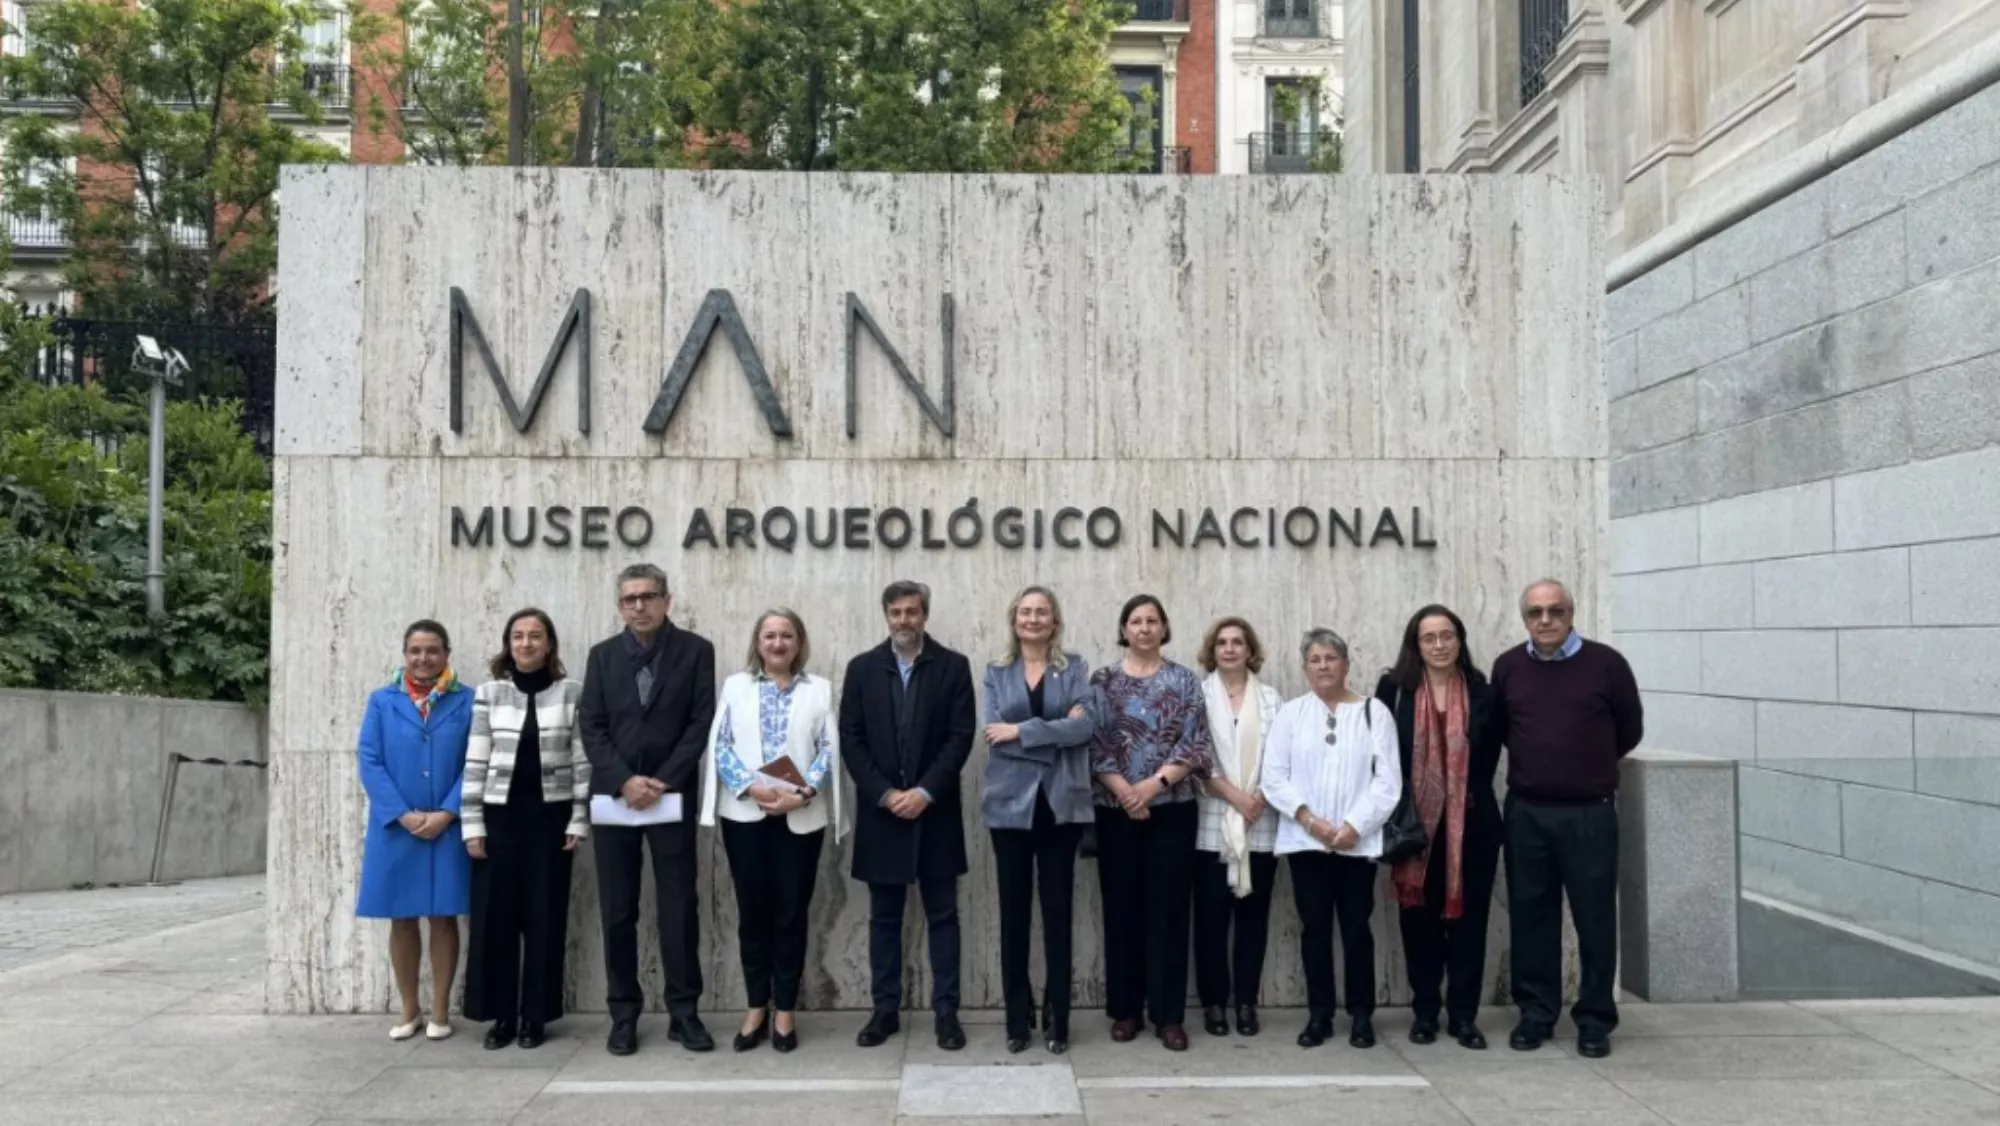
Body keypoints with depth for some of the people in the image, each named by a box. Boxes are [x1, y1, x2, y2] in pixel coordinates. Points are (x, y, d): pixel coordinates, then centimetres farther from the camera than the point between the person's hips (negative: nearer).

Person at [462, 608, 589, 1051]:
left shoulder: (572, 693, 0)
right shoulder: (488, 693, 3)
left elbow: (583, 761, 0)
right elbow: (475, 763, 2)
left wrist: (579, 821, -4)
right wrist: (472, 824, -3)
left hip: (549, 818, -1)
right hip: (500, 818, 1)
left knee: (544, 918, 4)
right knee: (495, 916, 3)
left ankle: (536, 1016, 14)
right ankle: (501, 1015, 15)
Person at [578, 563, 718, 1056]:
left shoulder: (696, 650, 1)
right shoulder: (602, 655, 9)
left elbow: (701, 723, -4)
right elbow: (592, 728, 2)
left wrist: (662, 783, -12)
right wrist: (624, 782, -12)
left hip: (671, 796, -2)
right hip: (613, 797, 2)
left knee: (679, 909, 0)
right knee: (617, 912, 5)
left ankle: (684, 1012, 9)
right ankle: (623, 1014, 13)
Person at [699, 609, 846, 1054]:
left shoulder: (820, 689, 7)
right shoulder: (735, 686, 9)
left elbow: (829, 749, 0)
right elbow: (719, 746, 1)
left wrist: (803, 794, -15)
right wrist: (752, 787, -13)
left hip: (801, 816, 0)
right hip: (745, 814, 1)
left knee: (791, 913, 3)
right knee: (753, 911, 5)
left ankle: (785, 1011, 12)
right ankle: (757, 1009, 15)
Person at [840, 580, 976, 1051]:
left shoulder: (953, 666, 1)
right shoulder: (861, 668, 5)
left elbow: (961, 737, -5)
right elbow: (850, 741, 0)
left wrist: (925, 792, -15)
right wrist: (886, 794, -11)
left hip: (935, 811, -1)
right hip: (880, 811, 1)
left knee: (943, 916, 4)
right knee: (884, 917, 8)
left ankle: (946, 1011, 10)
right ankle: (885, 1009, 16)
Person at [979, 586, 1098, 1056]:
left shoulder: (1074, 668, 6)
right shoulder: (995, 673, 9)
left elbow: (1087, 724, -10)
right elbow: (993, 733, -6)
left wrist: (1021, 730, -14)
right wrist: (1055, 733, -13)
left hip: (1061, 803, -1)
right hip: (1011, 802, 1)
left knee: (1057, 911, 2)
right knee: (1014, 911, 5)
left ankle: (1057, 1020, 12)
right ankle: (1017, 1020, 15)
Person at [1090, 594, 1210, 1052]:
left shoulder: (1184, 681, 4)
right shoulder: (1104, 681, 4)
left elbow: (1195, 745, -3)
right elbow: (1094, 745, -2)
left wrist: (1154, 784, -14)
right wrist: (1125, 792, -13)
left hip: (1172, 809, 0)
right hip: (1117, 810, 0)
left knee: (1169, 909, 1)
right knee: (1122, 908, 5)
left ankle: (1169, 1015, 7)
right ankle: (1125, 1009, 15)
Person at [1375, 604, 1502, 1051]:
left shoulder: (1482, 692, 2)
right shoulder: (1394, 689, -1)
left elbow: (1490, 755, 8)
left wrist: (1470, 794, 2)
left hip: (1471, 821, 1)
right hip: (1415, 821, 0)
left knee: (1468, 915, 4)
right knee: (1419, 918, 6)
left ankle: (1463, 1015, 13)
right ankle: (1425, 1011, 17)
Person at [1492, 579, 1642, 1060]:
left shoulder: (1606, 664, -5)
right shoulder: (1507, 667, 3)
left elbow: (1630, 731, 6)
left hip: (1590, 813, -2)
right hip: (1526, 813, 3)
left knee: (1595, 918, 3)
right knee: (1530, 915, 9)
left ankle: (1595, 1019, 15)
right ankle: (1536, 1012, 21)